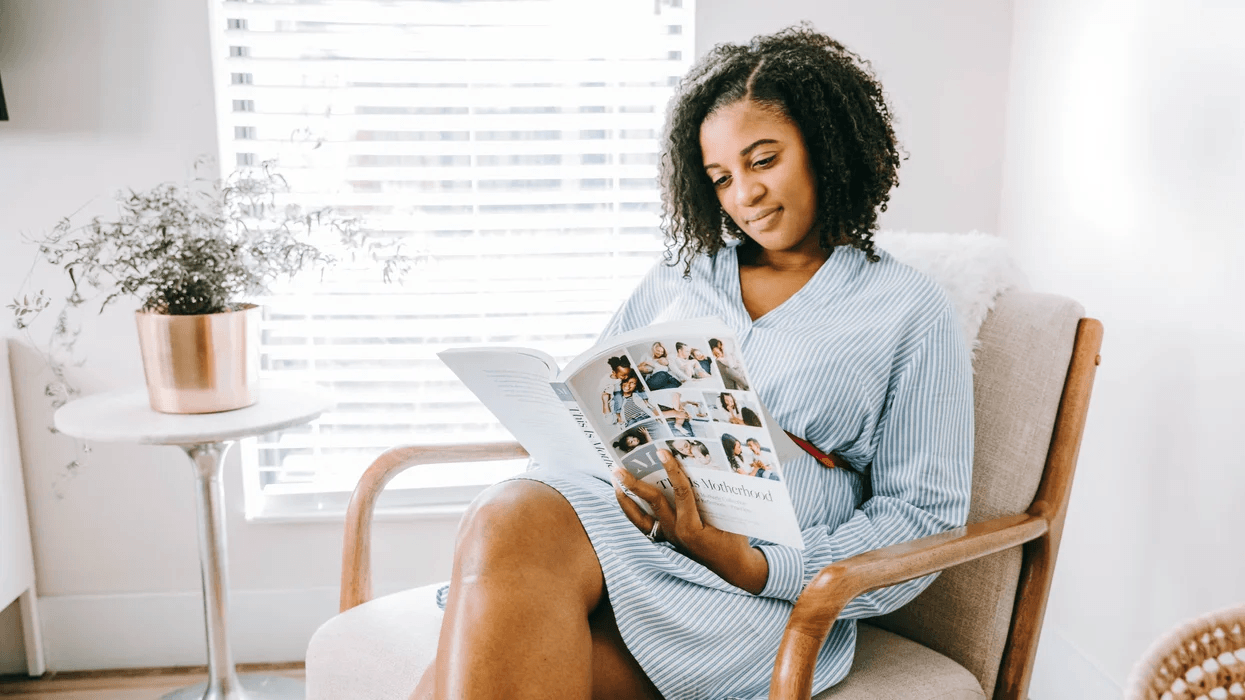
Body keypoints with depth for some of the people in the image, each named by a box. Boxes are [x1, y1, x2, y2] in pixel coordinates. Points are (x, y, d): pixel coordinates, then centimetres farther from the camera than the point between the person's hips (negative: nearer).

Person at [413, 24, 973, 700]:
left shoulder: (910, 310, 10)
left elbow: (922, 513, 4)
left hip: (768, 589, -4)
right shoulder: (678, 277, 23)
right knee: (511, 516, -33)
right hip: (616, 518, 4)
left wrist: (752, 566, -12)